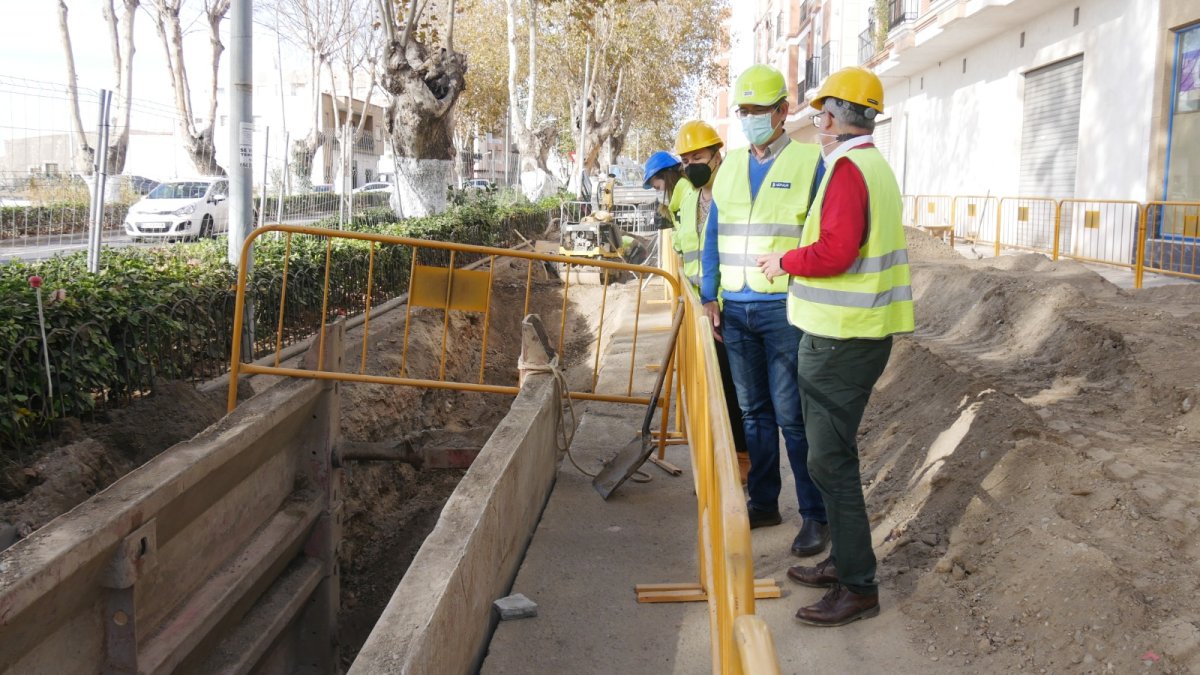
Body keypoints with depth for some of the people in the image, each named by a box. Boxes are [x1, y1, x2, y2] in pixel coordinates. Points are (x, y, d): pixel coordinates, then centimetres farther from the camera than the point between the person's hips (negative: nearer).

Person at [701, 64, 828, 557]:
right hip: (735, 309, 6)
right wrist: (710, 295, 7)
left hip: (785, 309, -6)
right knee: (754, 411, 13)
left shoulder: (810, 162, -4)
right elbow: (714, 235, 15)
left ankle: (816, 515, 8)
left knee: (793, 416, -3)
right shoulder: (730, 166, 12)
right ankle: (763, 502, 24)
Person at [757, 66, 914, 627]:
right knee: (835, 453, 19)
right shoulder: (876, 166, 16)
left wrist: (785, 261, -11)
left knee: (830, 459, -4)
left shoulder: (848, 170, -17)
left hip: (840, 342, -10)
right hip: (858, 333, 11)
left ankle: (858, 587, 4)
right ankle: (843, 560, 30)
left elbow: (836, 252, -27)